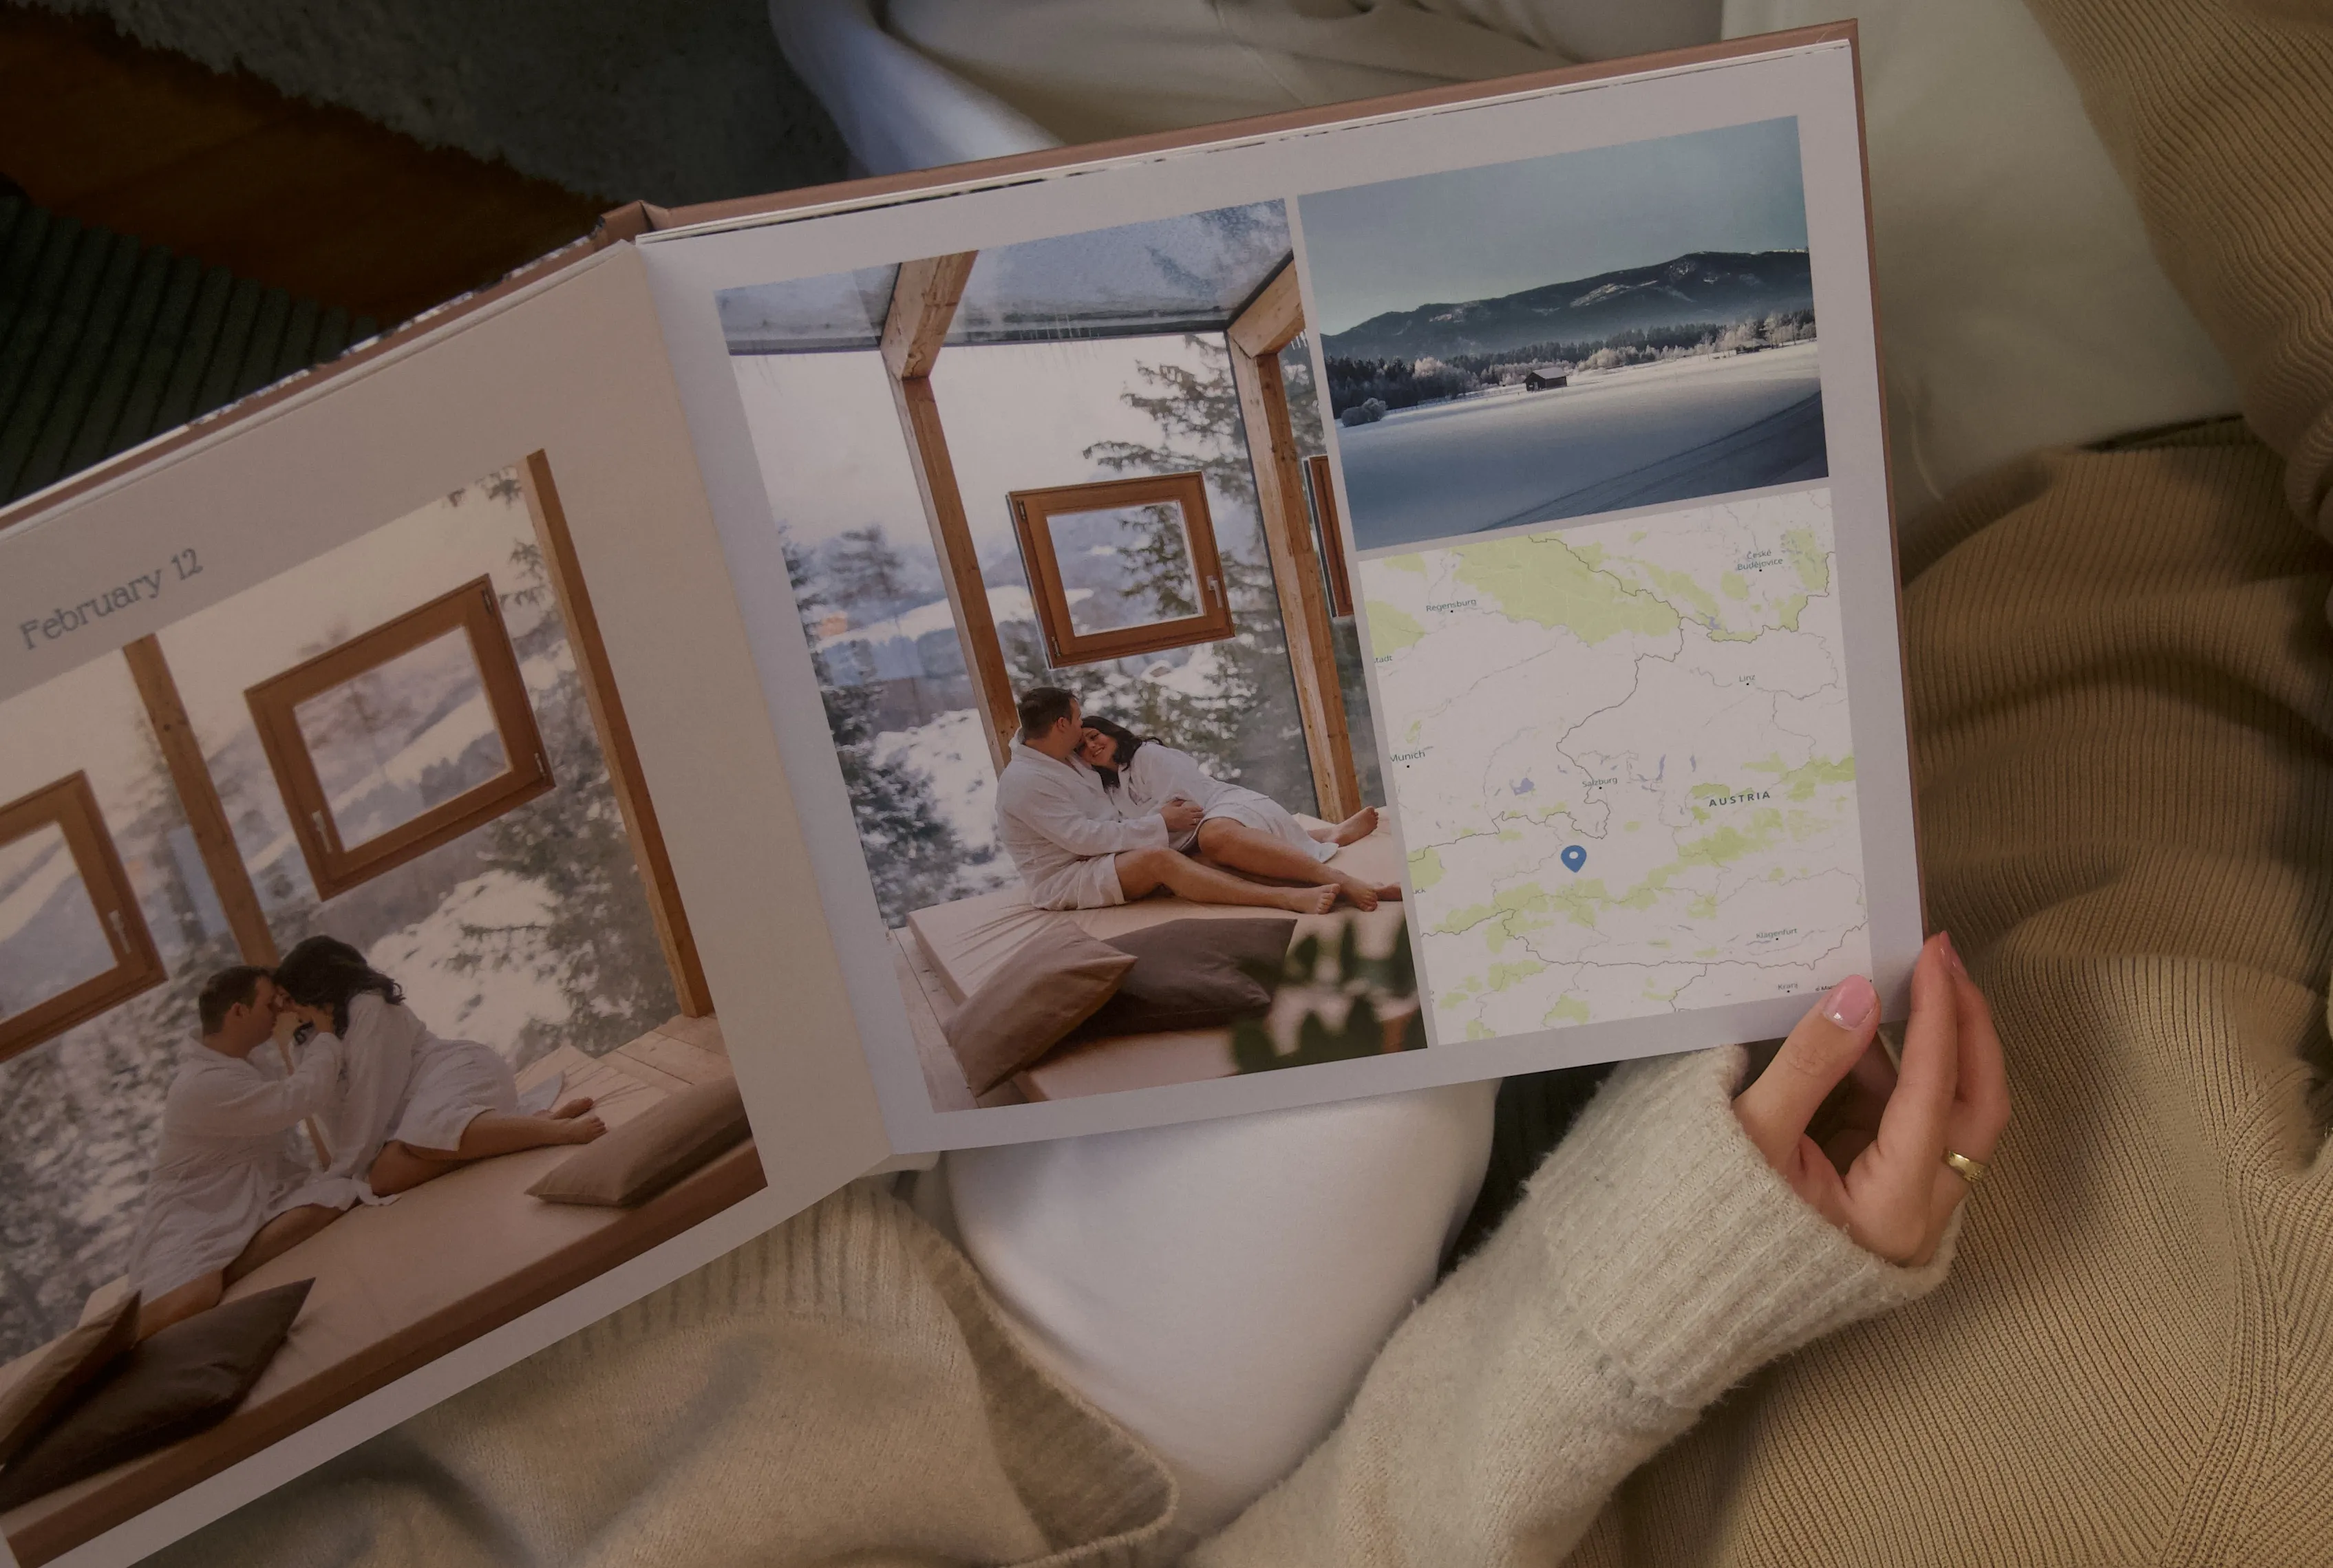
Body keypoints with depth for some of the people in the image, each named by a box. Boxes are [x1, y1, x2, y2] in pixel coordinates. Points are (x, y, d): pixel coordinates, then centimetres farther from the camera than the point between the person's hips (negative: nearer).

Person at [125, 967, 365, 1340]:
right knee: (192, 1299, -39)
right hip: (192, 1219, -8)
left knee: (337, 1191, -24)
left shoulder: (253, 1065, 12)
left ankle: (218, 1275, -27)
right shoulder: (204, 1084, -19)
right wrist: (328, 1036, -10)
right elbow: (301, 1099, -24)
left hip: (257, 1201, 8)